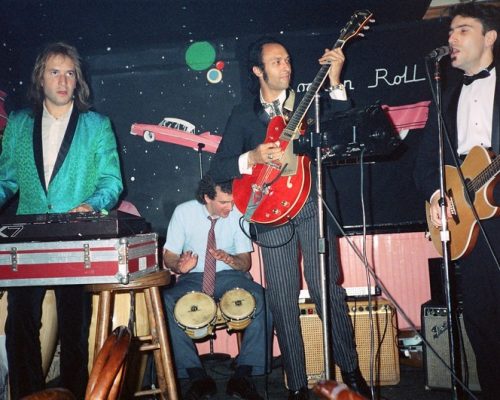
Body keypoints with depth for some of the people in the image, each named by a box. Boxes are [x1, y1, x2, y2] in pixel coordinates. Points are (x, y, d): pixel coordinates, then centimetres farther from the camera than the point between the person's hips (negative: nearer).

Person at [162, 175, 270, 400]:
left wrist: (228, 259, -24)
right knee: (165, 302, -32)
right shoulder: (184, 212, -6)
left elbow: (245, 263, 0)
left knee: (263, 300, -30)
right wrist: (179, 265, -24)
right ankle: (198, 377, -22)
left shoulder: (238, 213, -5)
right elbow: (168, 257, 1)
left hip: (230, 276, 0)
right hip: (192, 279, 0)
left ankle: (243, 375, -21)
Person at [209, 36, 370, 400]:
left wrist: (335, 82, -13)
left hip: (313, 204, -1)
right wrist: (252, 158, -11)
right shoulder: (243, 114, 11)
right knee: (283, 300, 3)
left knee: (326, 288, -4)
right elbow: (219, 168, 6)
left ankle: (350, 368, 16)